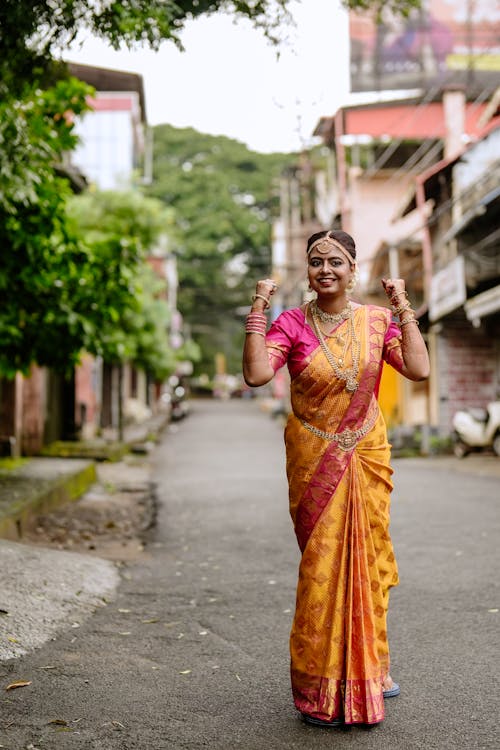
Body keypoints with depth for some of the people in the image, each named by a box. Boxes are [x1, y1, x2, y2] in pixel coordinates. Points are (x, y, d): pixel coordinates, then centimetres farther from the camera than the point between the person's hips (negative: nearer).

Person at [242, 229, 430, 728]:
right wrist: (258, 311, -18)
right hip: (314, 459, -2)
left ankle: (369, 668, 30)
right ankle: (321, 690, 14)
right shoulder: (291, 324, -5)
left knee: (366, 559, 9)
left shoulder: (376, 321, 2)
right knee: (322, 564, 0)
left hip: (367, 456, 3)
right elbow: (256, 374, -20)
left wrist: (404, 310, -7)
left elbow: (419, 369, -9)